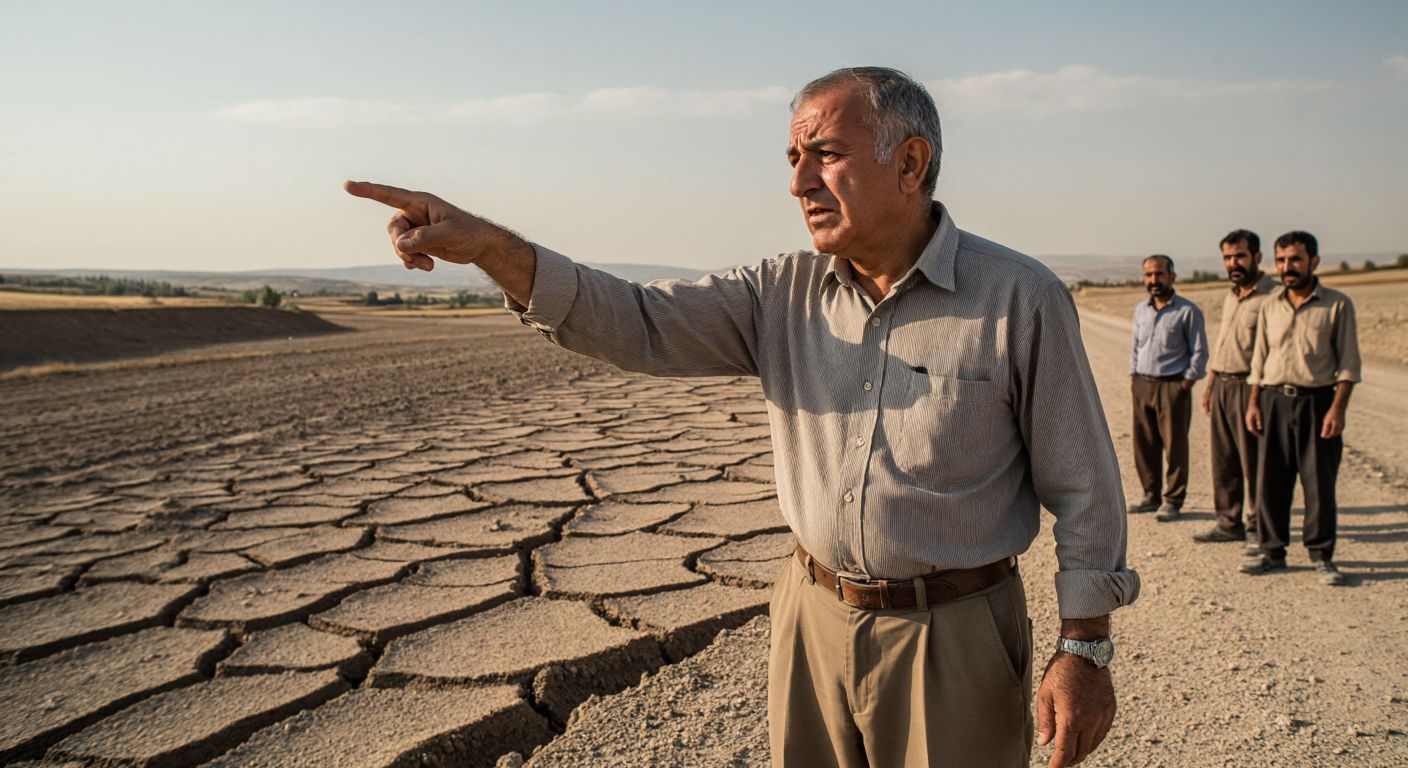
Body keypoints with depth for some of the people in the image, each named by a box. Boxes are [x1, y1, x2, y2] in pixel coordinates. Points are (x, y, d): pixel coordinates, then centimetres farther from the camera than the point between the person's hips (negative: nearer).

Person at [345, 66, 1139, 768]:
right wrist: (487, 244, -19)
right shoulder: (786, 294, 0)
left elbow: (1083, 487, -8)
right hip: (816, 620, 4)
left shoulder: (1020, 298, -12)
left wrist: (1086, 650, -9)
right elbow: (640, 323, -7)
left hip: (952, 636, -4)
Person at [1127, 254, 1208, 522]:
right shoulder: (1141, 309, 11)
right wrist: (1133, 377, 11)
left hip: (1172, 386, -5)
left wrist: (1186, 382, -10)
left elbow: (1200, 351, -5)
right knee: (1144, 444, 8)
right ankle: (1151, 495, 21)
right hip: (1142, 386, 5)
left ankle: (1173, 500, 9)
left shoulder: (1188, 311, -6)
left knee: (1174, 446, 0)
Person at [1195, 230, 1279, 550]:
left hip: (1250, 386, -8)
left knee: (1253, 461, -2)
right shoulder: (1230, 296, 17)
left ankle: (1257, 528, 8)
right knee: (1223, 460, 12)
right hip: (1222, 384, 8)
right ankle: (1230, 522, 22)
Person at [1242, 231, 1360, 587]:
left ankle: (1322, 556, 13)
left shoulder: (1337, 305, -2)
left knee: (1319, 483, 1)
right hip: (1274, 400, 4)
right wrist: (1253, 403, 7)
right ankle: (1273, 551, 18)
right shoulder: (1270, 305, 9)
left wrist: (1337, 408, -13)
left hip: (1317, 400, -3)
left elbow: (1348, 363, -4)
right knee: (1270, 481, 6)